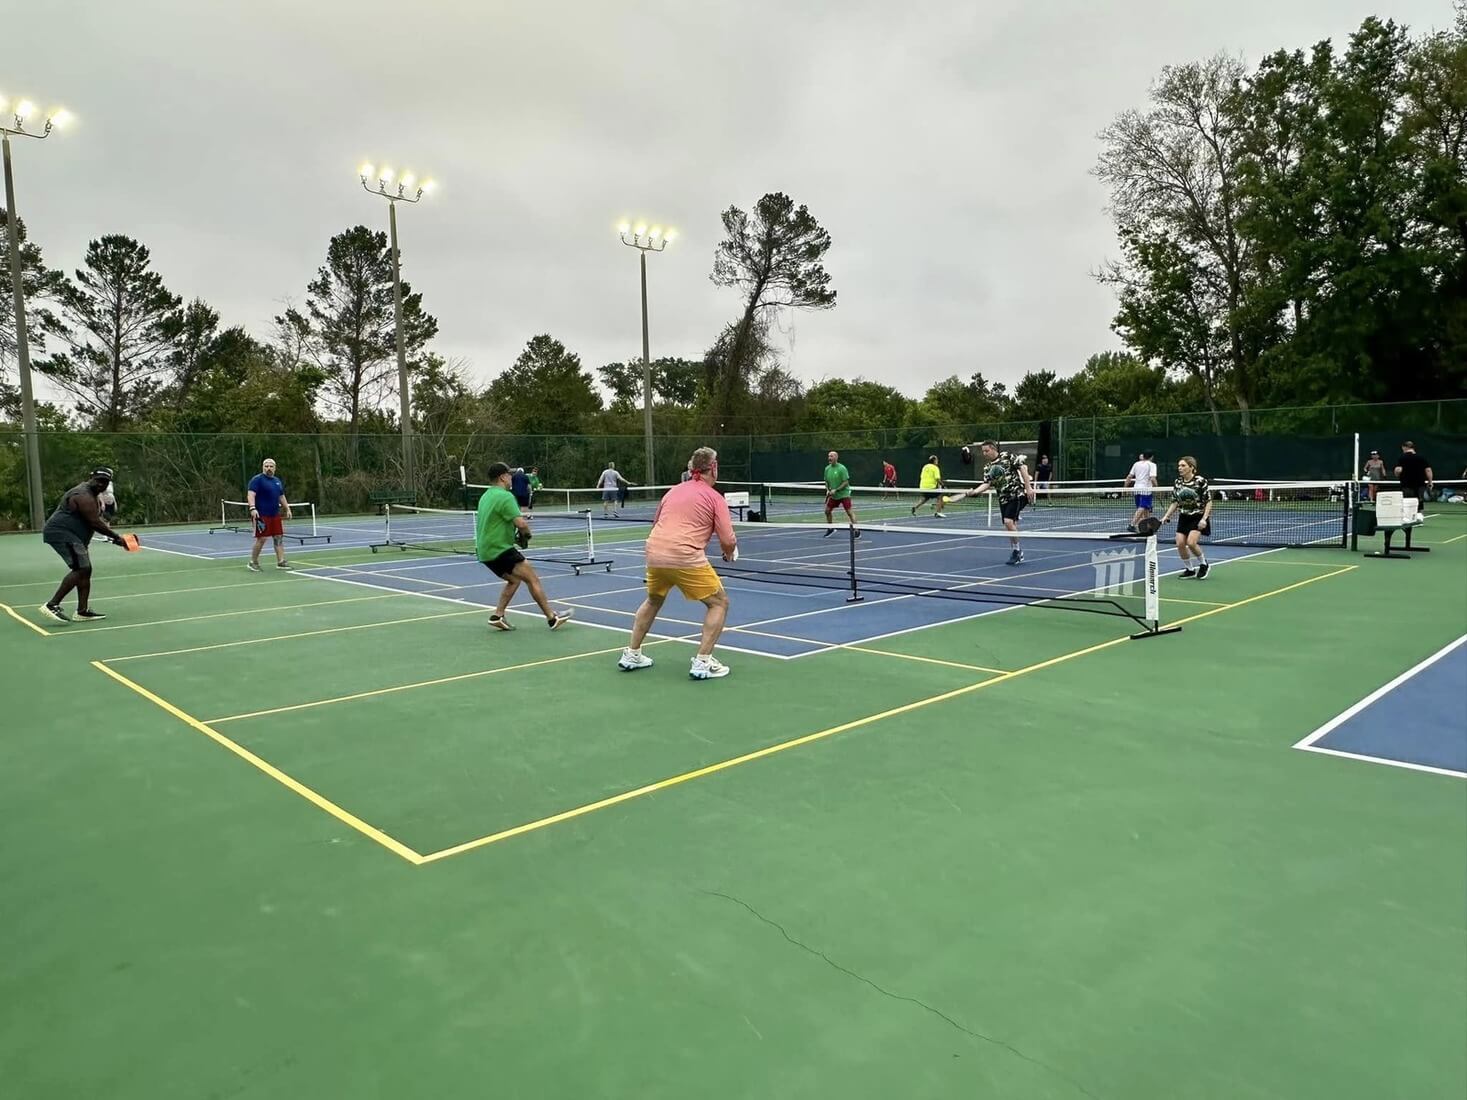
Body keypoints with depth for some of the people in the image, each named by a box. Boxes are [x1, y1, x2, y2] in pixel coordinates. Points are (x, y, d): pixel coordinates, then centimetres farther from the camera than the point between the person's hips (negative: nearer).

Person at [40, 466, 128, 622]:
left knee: (85, 570, 10)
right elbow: (95, 523, -21)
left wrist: (112, 535, 13)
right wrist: (116, 537, -15)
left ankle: (82, 610, 11)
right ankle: (52, 605, -19)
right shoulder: (84, 496, -18)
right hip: (62, 533, -11)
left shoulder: (91, 494, 16)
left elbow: (96, 519, 25)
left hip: (73, 536, 11)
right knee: (81, 569, -19)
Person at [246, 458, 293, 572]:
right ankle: (253, 562, 9)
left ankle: (280, 562, 9)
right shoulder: (257, 479, -7)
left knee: (279, 537, 4)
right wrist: (252, 508, -29)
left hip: (275, 515, 7)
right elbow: (250, 494, -17)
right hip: (261, 515, -7)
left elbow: (282, 497, 27)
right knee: (261, 539, -6)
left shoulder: (278, 481, 17)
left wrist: (287, 509, 21)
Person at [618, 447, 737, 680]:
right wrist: (729, 554, 18)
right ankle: (702, 663, 2)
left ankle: (631, 655, 34)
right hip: (686, 558, -6)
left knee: (653, 600, 31)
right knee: (719, 603, 10)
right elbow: (728, 542, -4)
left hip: (654, 553, 6)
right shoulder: (715, 497, 1)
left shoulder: (673, 490, 17)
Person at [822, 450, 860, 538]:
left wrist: (836, 490, -21)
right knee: (827, 511, 8)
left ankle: (856, 530, -6)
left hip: (844, 494, -7)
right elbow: (827, 481, 15)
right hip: (833, 495, 7)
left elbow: (846, 482, -17)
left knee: (849, 512, -12)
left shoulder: (842, 468, -16)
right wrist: (828, 490, -3)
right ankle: (830, 528, 27)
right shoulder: (827, 468, 3)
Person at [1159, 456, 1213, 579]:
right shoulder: (1177, 483, 2)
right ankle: (1189, 569, 14)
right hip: (1184, 517, 5)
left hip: (1198, 517, -5)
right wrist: (1166, 516, -1)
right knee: (1180, 543, -6)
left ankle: (1203, 564, 9)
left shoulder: (1200, 481, -12)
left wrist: (1204, 519, -18)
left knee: (1191, 542, -19)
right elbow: (1175, 502, 10)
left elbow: (1208, 501, -9)